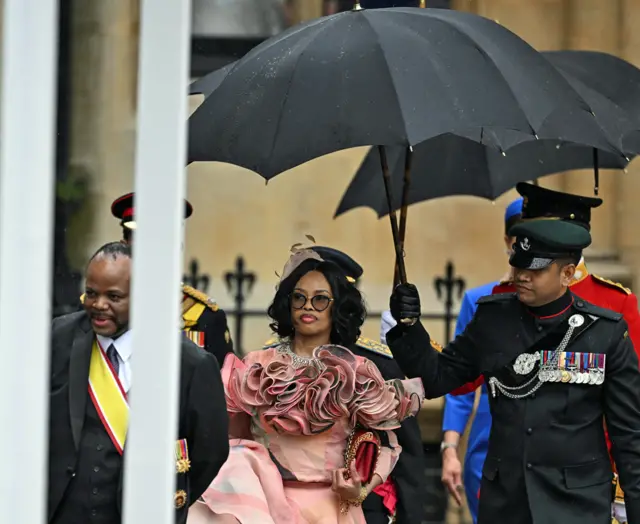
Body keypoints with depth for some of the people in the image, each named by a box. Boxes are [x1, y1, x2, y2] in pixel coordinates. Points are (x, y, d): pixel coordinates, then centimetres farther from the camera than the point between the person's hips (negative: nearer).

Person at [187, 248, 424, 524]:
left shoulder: (358, 374, 4)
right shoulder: (257, 367, 9)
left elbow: (384, 444, 6)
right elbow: (234, 438, 12)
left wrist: (362, 490, -9)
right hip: (261, 497, 1)